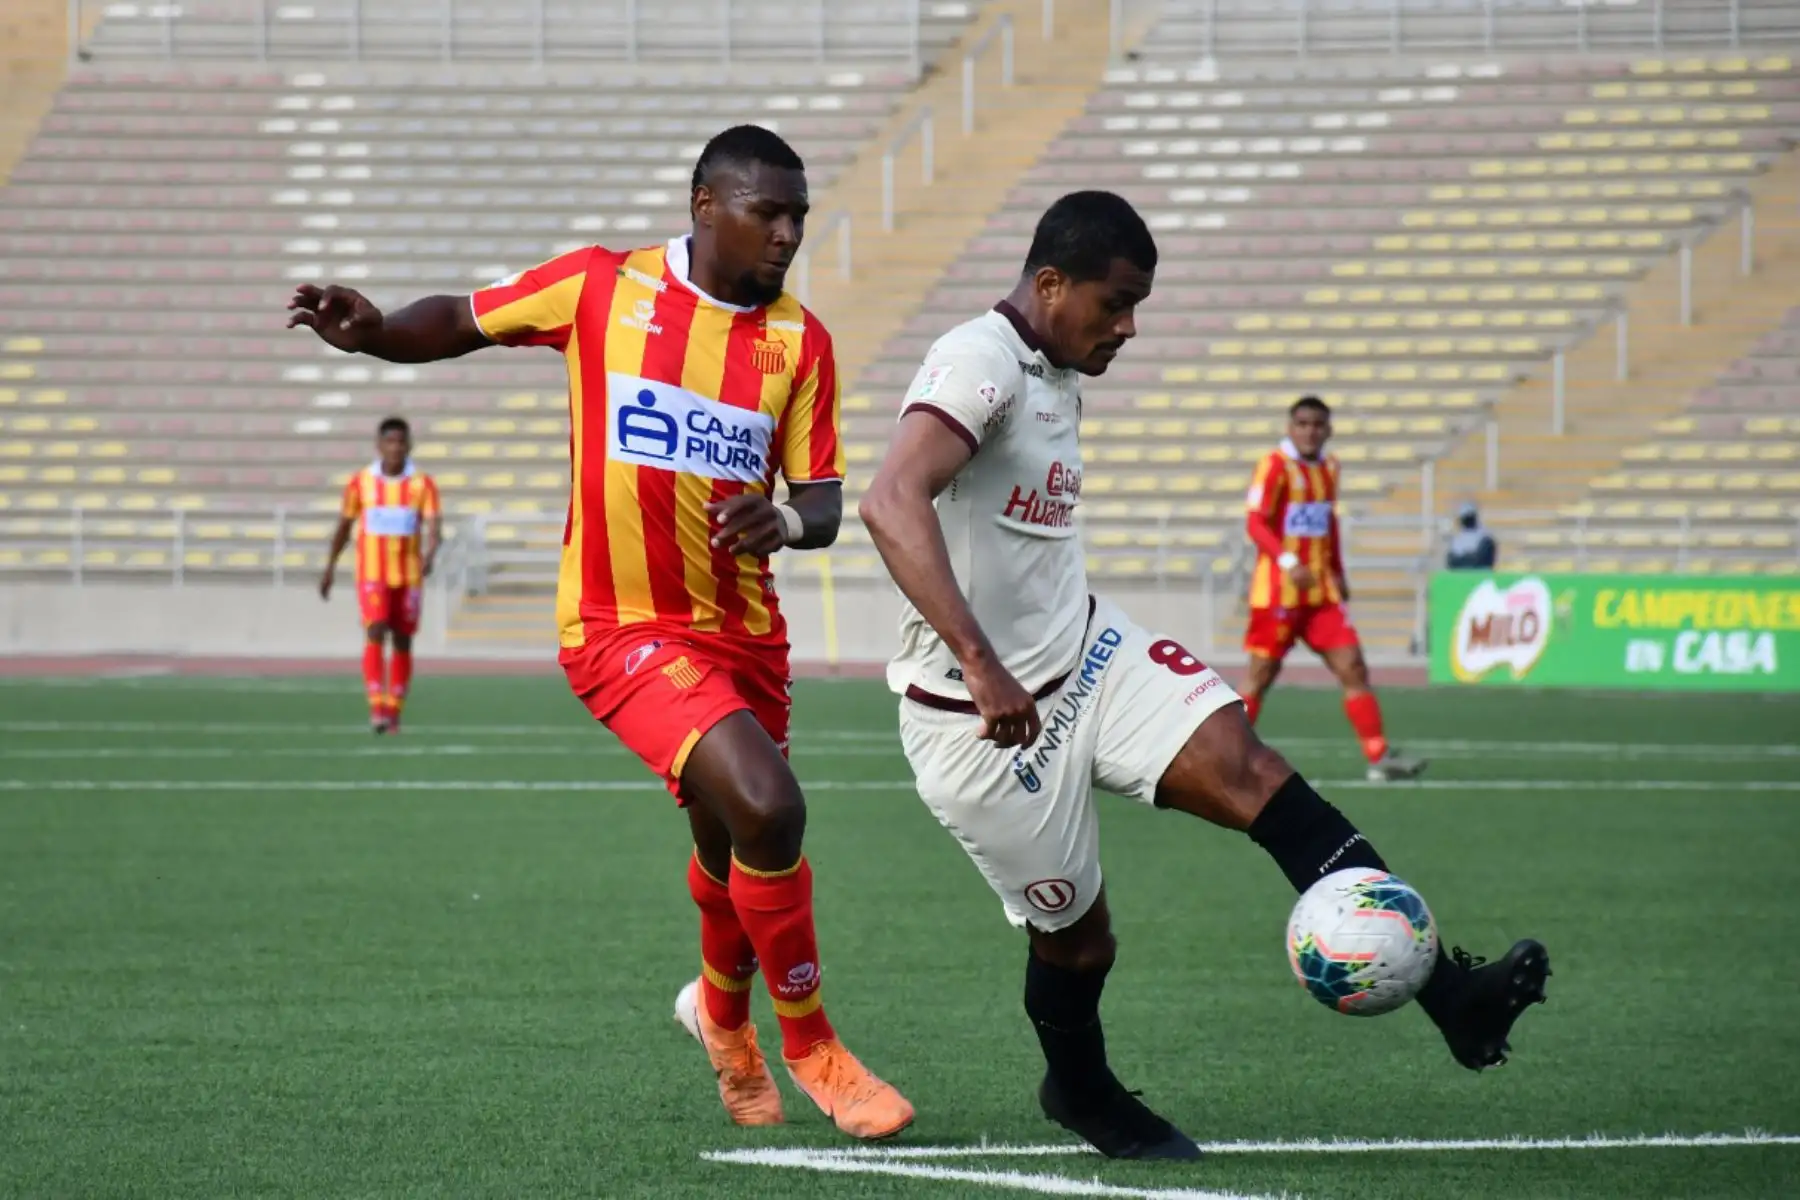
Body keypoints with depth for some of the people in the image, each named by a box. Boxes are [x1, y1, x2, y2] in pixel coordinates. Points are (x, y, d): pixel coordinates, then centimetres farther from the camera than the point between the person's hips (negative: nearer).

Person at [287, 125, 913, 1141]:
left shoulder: (800, 340, 3)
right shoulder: (601, 288, -5)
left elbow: (824, 501, 1)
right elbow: (459, 324, 7)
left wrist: (785, 520, -22)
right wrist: (371, 331, -12)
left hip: (746, 632, 5)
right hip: (627, 628, -5)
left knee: (735, 851, 18)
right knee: (767, 810, -24)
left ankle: (724, 1009, 52)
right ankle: (810, 1047, -6)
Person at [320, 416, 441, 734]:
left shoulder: (422, 484, -3)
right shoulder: (361, 482, 0)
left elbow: (435, 528, -14)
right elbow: (344, 526, 11)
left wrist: (430, 555, -35)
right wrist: (330, 567, 11)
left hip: (409, 575, 1)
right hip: (372, 574, -1)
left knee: (402, 642, 6)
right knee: (375, 633, -16)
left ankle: (393, 711, 18)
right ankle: (376, 708, -21)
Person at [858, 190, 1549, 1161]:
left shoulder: (1054, 379, 11)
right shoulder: (980, 363, -19)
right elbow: (892, 504, -36)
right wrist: (979, 662, -43)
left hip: (1085, 653, 8)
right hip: (984, 715, -8)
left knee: (1251, 772, -13)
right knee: (1075, 934, 6)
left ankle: (1450, 997, -21)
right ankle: (1080, 1092, 38)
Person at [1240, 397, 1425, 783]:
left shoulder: (1328, 468, 11)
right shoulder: (1276, 465, -11)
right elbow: (1255, 523, -18)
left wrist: (1337, 575, 19)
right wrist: (1288, 562, -31)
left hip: (1321, 591, 6)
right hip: (1277, 589, -6)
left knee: (1353, 667, -2)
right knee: (1261, 674, -1)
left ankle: (1379, 758, -2)